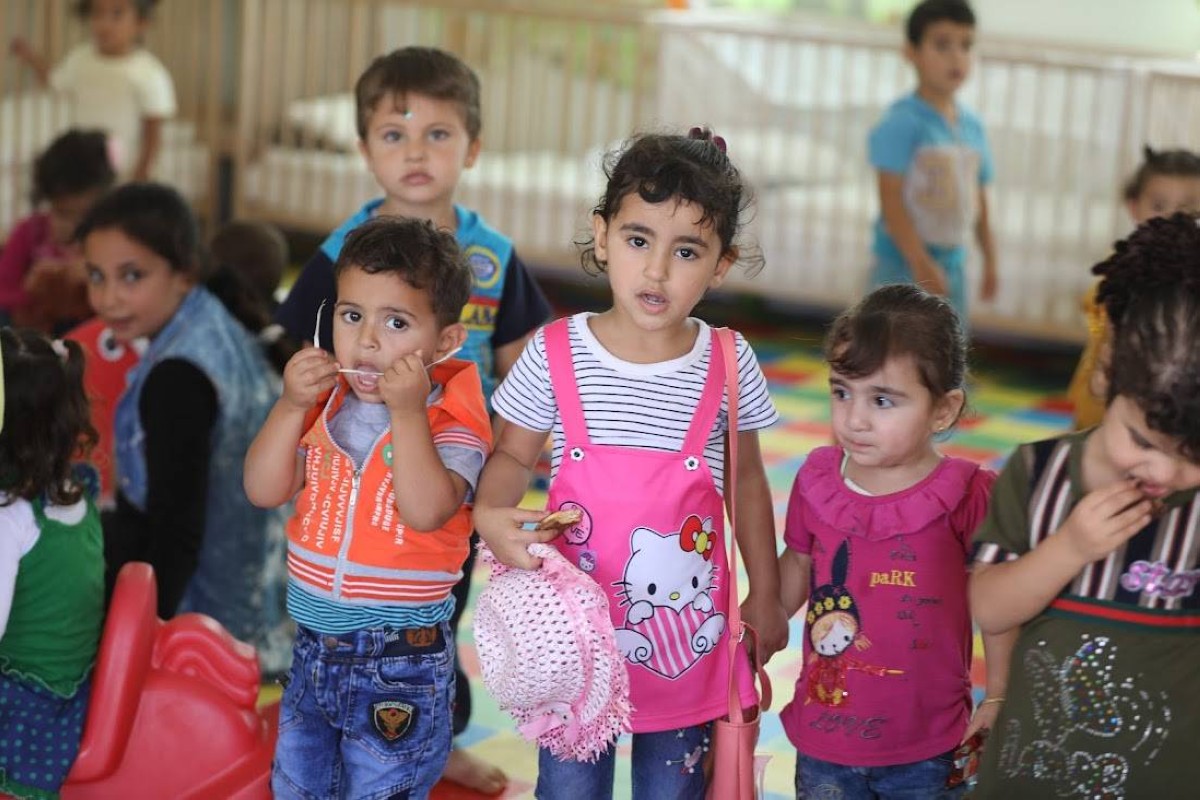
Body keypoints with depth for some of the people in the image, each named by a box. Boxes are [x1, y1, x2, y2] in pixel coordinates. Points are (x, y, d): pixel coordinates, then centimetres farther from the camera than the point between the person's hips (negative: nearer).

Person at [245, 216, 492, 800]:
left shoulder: (449, 424, -14)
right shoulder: (324, 405, 2)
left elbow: (425, 511, -30)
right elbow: (265, 490, -3)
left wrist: (407, 411, -31)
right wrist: (290, 406, -15)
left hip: (401, 663, -6)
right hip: (316, 643, 6)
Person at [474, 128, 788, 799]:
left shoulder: (728, 365, -9)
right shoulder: (555, 354, -11)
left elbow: (747, 481, 5)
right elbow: (514, 455, 3)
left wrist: (765, 596, 12)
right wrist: (491, 514, -18)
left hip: (687, 633, 0)